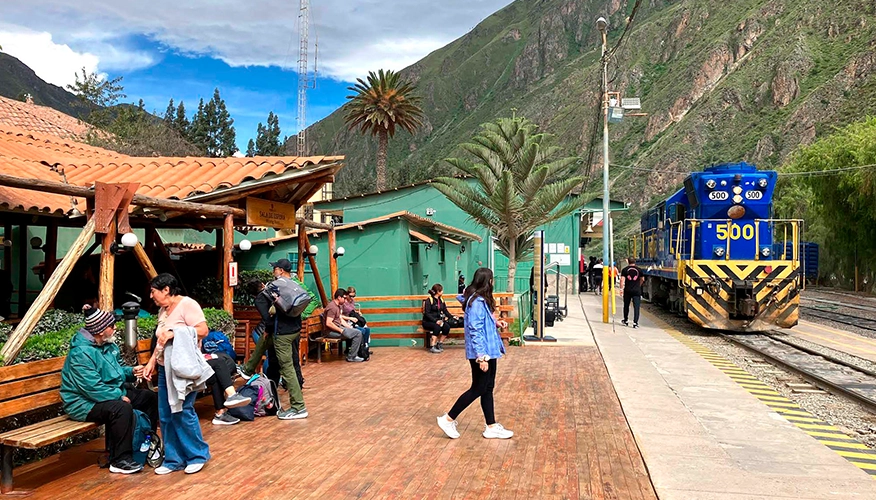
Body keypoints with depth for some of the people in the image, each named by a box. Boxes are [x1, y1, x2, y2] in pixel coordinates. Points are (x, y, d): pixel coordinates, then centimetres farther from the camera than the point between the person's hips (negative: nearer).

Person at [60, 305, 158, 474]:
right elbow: (93, 387, -29)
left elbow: (116, 370, 22)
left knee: (150, 397, 8)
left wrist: (131, 372, 1)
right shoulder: (81, 353, -25)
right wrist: (119, 396, -22)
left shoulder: (107, 345, 7)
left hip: (112, 393, 10)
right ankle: (120, 461, -25)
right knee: (122, 408, -36)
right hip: (83, 403, -10)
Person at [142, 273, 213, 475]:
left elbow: (203, 330, -19)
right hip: (165, 369, 9)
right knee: (166, 415, 8)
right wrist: (151, 361, 12)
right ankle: (173, 459, 17)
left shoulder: (187, 304, -11)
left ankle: (198, 455, 9)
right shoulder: (163, 310, 14)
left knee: (183, 412, -6)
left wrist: (175, 333, -23)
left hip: (183, 369, -8)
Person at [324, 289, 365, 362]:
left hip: (339, 328, 11)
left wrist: (349, 327, 5)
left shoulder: (337, 306, 15)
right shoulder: (332, 307, -18)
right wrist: (341, 330, -20)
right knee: (358, 333, -17)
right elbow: (328, 323, -25)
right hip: (332, 331, -11)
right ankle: (351, 357, -10)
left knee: (358, 331, 11)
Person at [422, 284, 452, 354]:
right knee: (437, 327, -35)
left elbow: (445, 311, 13)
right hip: (428, 322, -6)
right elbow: (427, 314, -17)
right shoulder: (429, 300, -10)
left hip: (438, 320, 6)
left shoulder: (441, 300, 12)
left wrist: (452, 317, -3)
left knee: (447, 326, -24)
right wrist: (435, 321, -29)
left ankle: (439, 344, -10)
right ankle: (432, 347, -32)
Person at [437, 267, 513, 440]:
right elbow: (475, 331, -23)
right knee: (478, 389, -1)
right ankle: (448, 419, 8)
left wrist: (496, 322, 8)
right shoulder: (477, 302, -20)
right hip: (482, 353, -10)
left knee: (487, 388, 13)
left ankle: (491, 427, 20)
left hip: (488, 351, 10)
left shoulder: (482, 299, 10)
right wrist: (481, 356, -25)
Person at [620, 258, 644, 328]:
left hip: (627, 290, 0)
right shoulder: (639, 269, 5)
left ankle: (626, 321, 26)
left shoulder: (625, 269, -1)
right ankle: (635, 323, -7)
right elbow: (642, 279, 14)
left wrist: (621, 288, -6)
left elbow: (622, 279, -9)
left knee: (626, 306, 15)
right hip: (637, 291, 0)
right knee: (636, 307, 0)